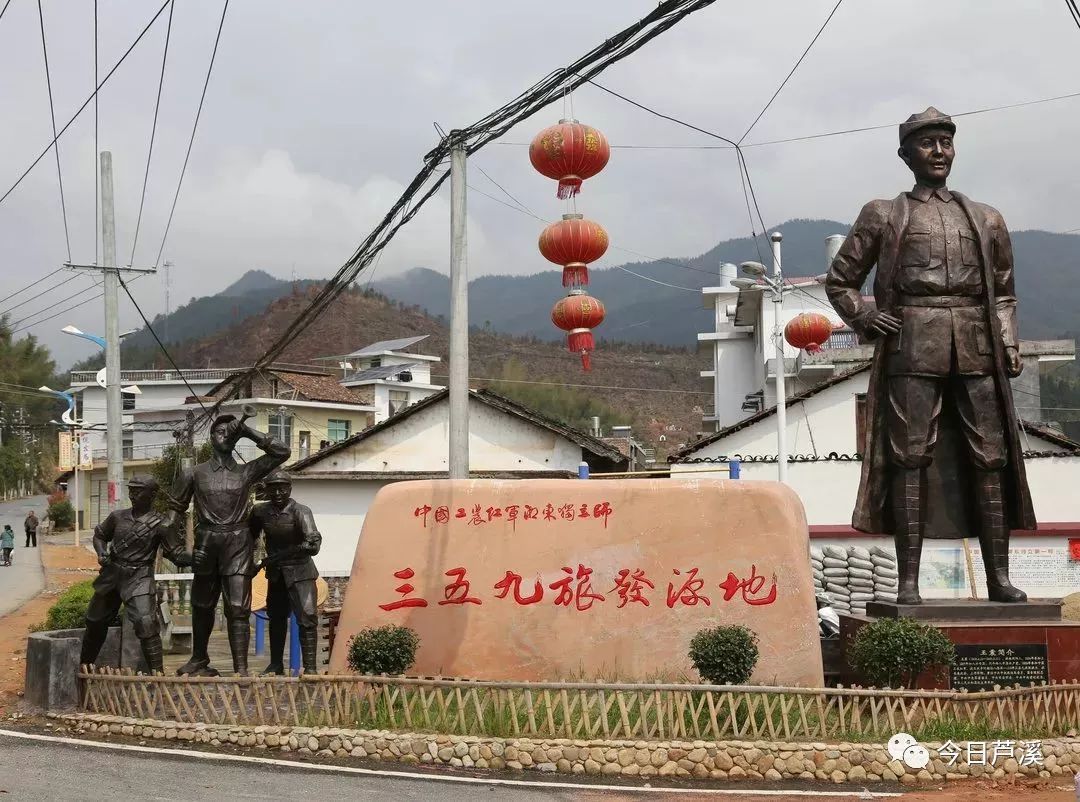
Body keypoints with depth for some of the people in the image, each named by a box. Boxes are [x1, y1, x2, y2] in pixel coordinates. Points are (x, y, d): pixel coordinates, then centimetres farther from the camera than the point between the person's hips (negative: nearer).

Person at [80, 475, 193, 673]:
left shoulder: (161, 524, -6)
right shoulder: (118, 516, 6)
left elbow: (177, 555, -6)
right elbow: (100, 534, 20)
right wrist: (101, 553, 0)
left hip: (139, 578, -5)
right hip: (111, 574, 5)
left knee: (146, 623, -20)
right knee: (95, 621, 16)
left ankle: (157, 671, -15)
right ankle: (84, 664, 36)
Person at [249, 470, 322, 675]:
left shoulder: (300, 512, -18)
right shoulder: (260, 511, -2)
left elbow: (313, 543, -29)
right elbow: (250, 537, 15)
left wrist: (280, 555, -28)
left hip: (299, 571, -5)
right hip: (275, 573, 5)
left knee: (307, 618, -14)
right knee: (276, 617, 16)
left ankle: (310, 667, -13)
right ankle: (276, 664, 28)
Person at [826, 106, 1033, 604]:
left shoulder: (985, 220, 19)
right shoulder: (883, 216, 12)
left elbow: (1004, 292, 21)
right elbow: (840, 281, 15)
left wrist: (1009, 345, 7)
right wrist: (865, 320, -1)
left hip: (976, 346, 3)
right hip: (913, 345, -3)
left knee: (990, 456, -2)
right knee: (910, 456, -7)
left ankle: (999, 577, 3)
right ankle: (908, 580, -6)